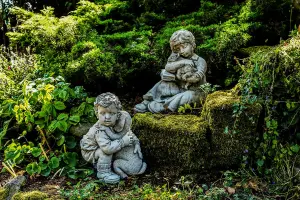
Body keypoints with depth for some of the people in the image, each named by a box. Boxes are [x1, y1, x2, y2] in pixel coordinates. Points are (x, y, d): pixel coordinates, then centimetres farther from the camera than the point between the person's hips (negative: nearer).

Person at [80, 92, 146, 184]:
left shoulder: (123, 119, -18)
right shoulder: (99, 130, -39)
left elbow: (128, 133, 1)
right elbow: (107, 148, -49)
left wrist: (136, 143, -13)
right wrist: (123, 141, -41)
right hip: (91, 152, -7)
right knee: (106, 151, -32)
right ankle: (103, 172, -12)